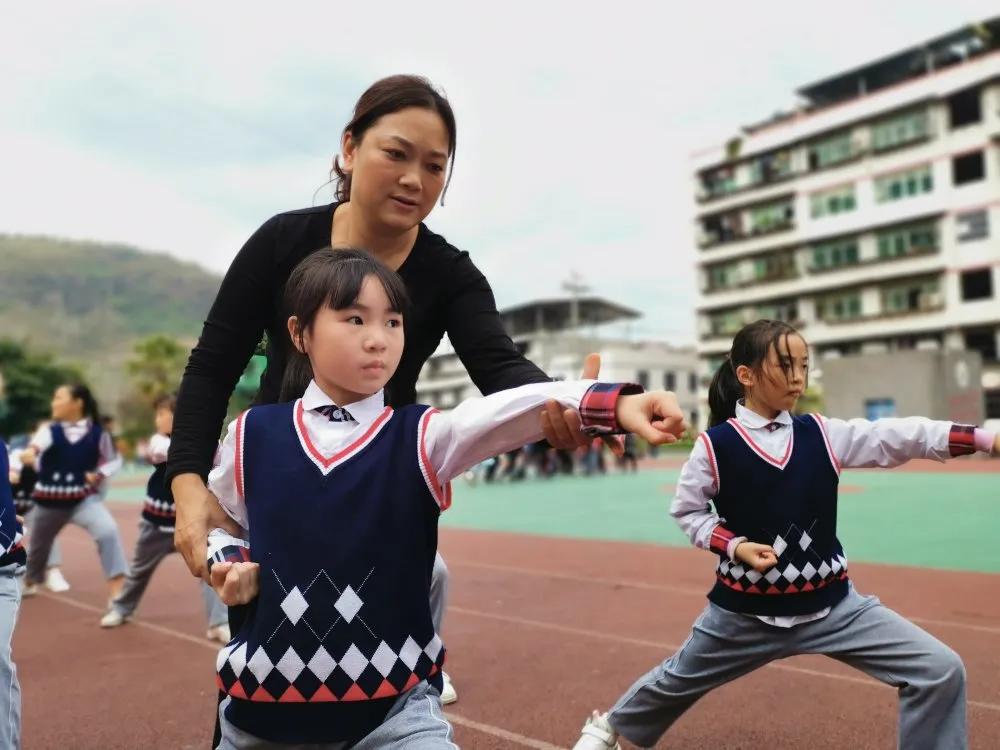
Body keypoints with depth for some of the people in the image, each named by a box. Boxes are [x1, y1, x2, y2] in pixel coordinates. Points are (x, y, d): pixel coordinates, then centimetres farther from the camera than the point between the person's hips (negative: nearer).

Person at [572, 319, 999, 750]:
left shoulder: (821, 434, -3)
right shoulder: (715, 444, -12)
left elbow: (901, 437, -10)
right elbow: (686, 511, -3)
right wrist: (734, 545, -18)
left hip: (831, 604, 3)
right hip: (745, 609, -2)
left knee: (941, 671, -6)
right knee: (678, 679, 19)